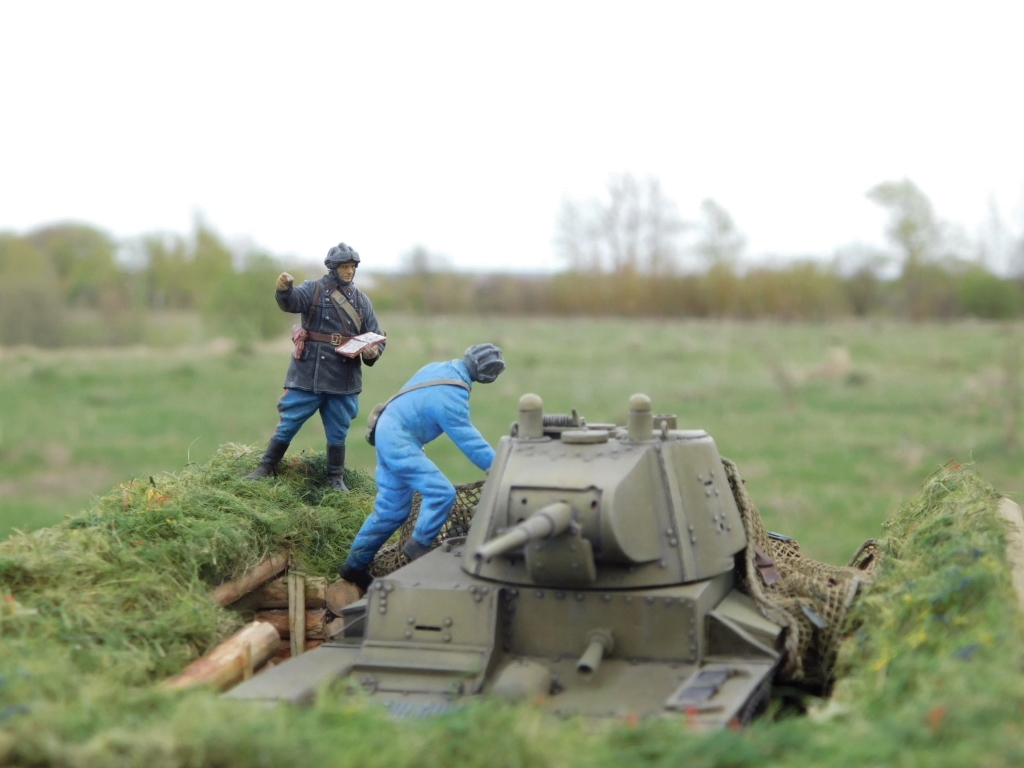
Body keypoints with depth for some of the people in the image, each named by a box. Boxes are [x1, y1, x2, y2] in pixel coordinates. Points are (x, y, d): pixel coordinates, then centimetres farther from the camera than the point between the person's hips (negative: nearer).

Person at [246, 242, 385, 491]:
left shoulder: (361, 300, 9)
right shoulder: (314, 289, -2)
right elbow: (292, 302, -23)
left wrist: (372, 352, -13)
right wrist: (284, 289, -47)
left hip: (343, 379, 3)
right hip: (308, 374, -3)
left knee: (338, 433, 11)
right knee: (288, 424, 2)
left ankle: (336, 479, 24)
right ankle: (266, 469, 15)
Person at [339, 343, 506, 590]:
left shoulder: (439, 368, 1)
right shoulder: (451, 396, -25)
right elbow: (468, 439, -21)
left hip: (388, 433, 10)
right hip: (398, 442, -10)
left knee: (391, 509, 13)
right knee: (442, 492, -18)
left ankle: (354, 565, 20)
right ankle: (419, 546, -6)